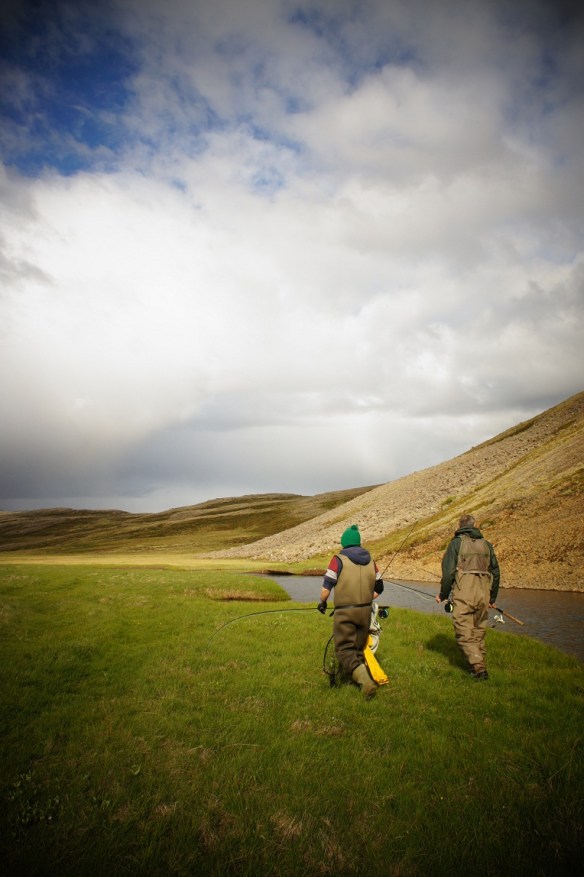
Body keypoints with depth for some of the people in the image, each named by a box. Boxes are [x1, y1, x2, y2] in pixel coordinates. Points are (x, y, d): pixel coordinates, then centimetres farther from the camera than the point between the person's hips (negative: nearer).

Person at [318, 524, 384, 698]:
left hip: (345, 612, -5)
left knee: (345, 650, -1)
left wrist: (322, 602, 6)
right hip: (366, 610, 5)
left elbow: (327, 586, -12)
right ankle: (362, 678, 26)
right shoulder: (370, 560, 8)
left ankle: (365, 681, -17)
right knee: (359, 648, 20)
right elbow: (379, 587, 15)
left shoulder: (339, 559, -8)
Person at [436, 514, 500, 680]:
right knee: (479, 632, 17)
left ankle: (479, 667, -9)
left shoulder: (456, 542, -1)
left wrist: (443, 595, 5)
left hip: (463, 595, -5)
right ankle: (479, 665, 23)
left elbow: (448, 571, -7)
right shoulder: (486, 544, 14)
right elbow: (496, 573, 17)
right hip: (483, 595, 5)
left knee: (464, 634, 0)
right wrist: (492, 598, 28)